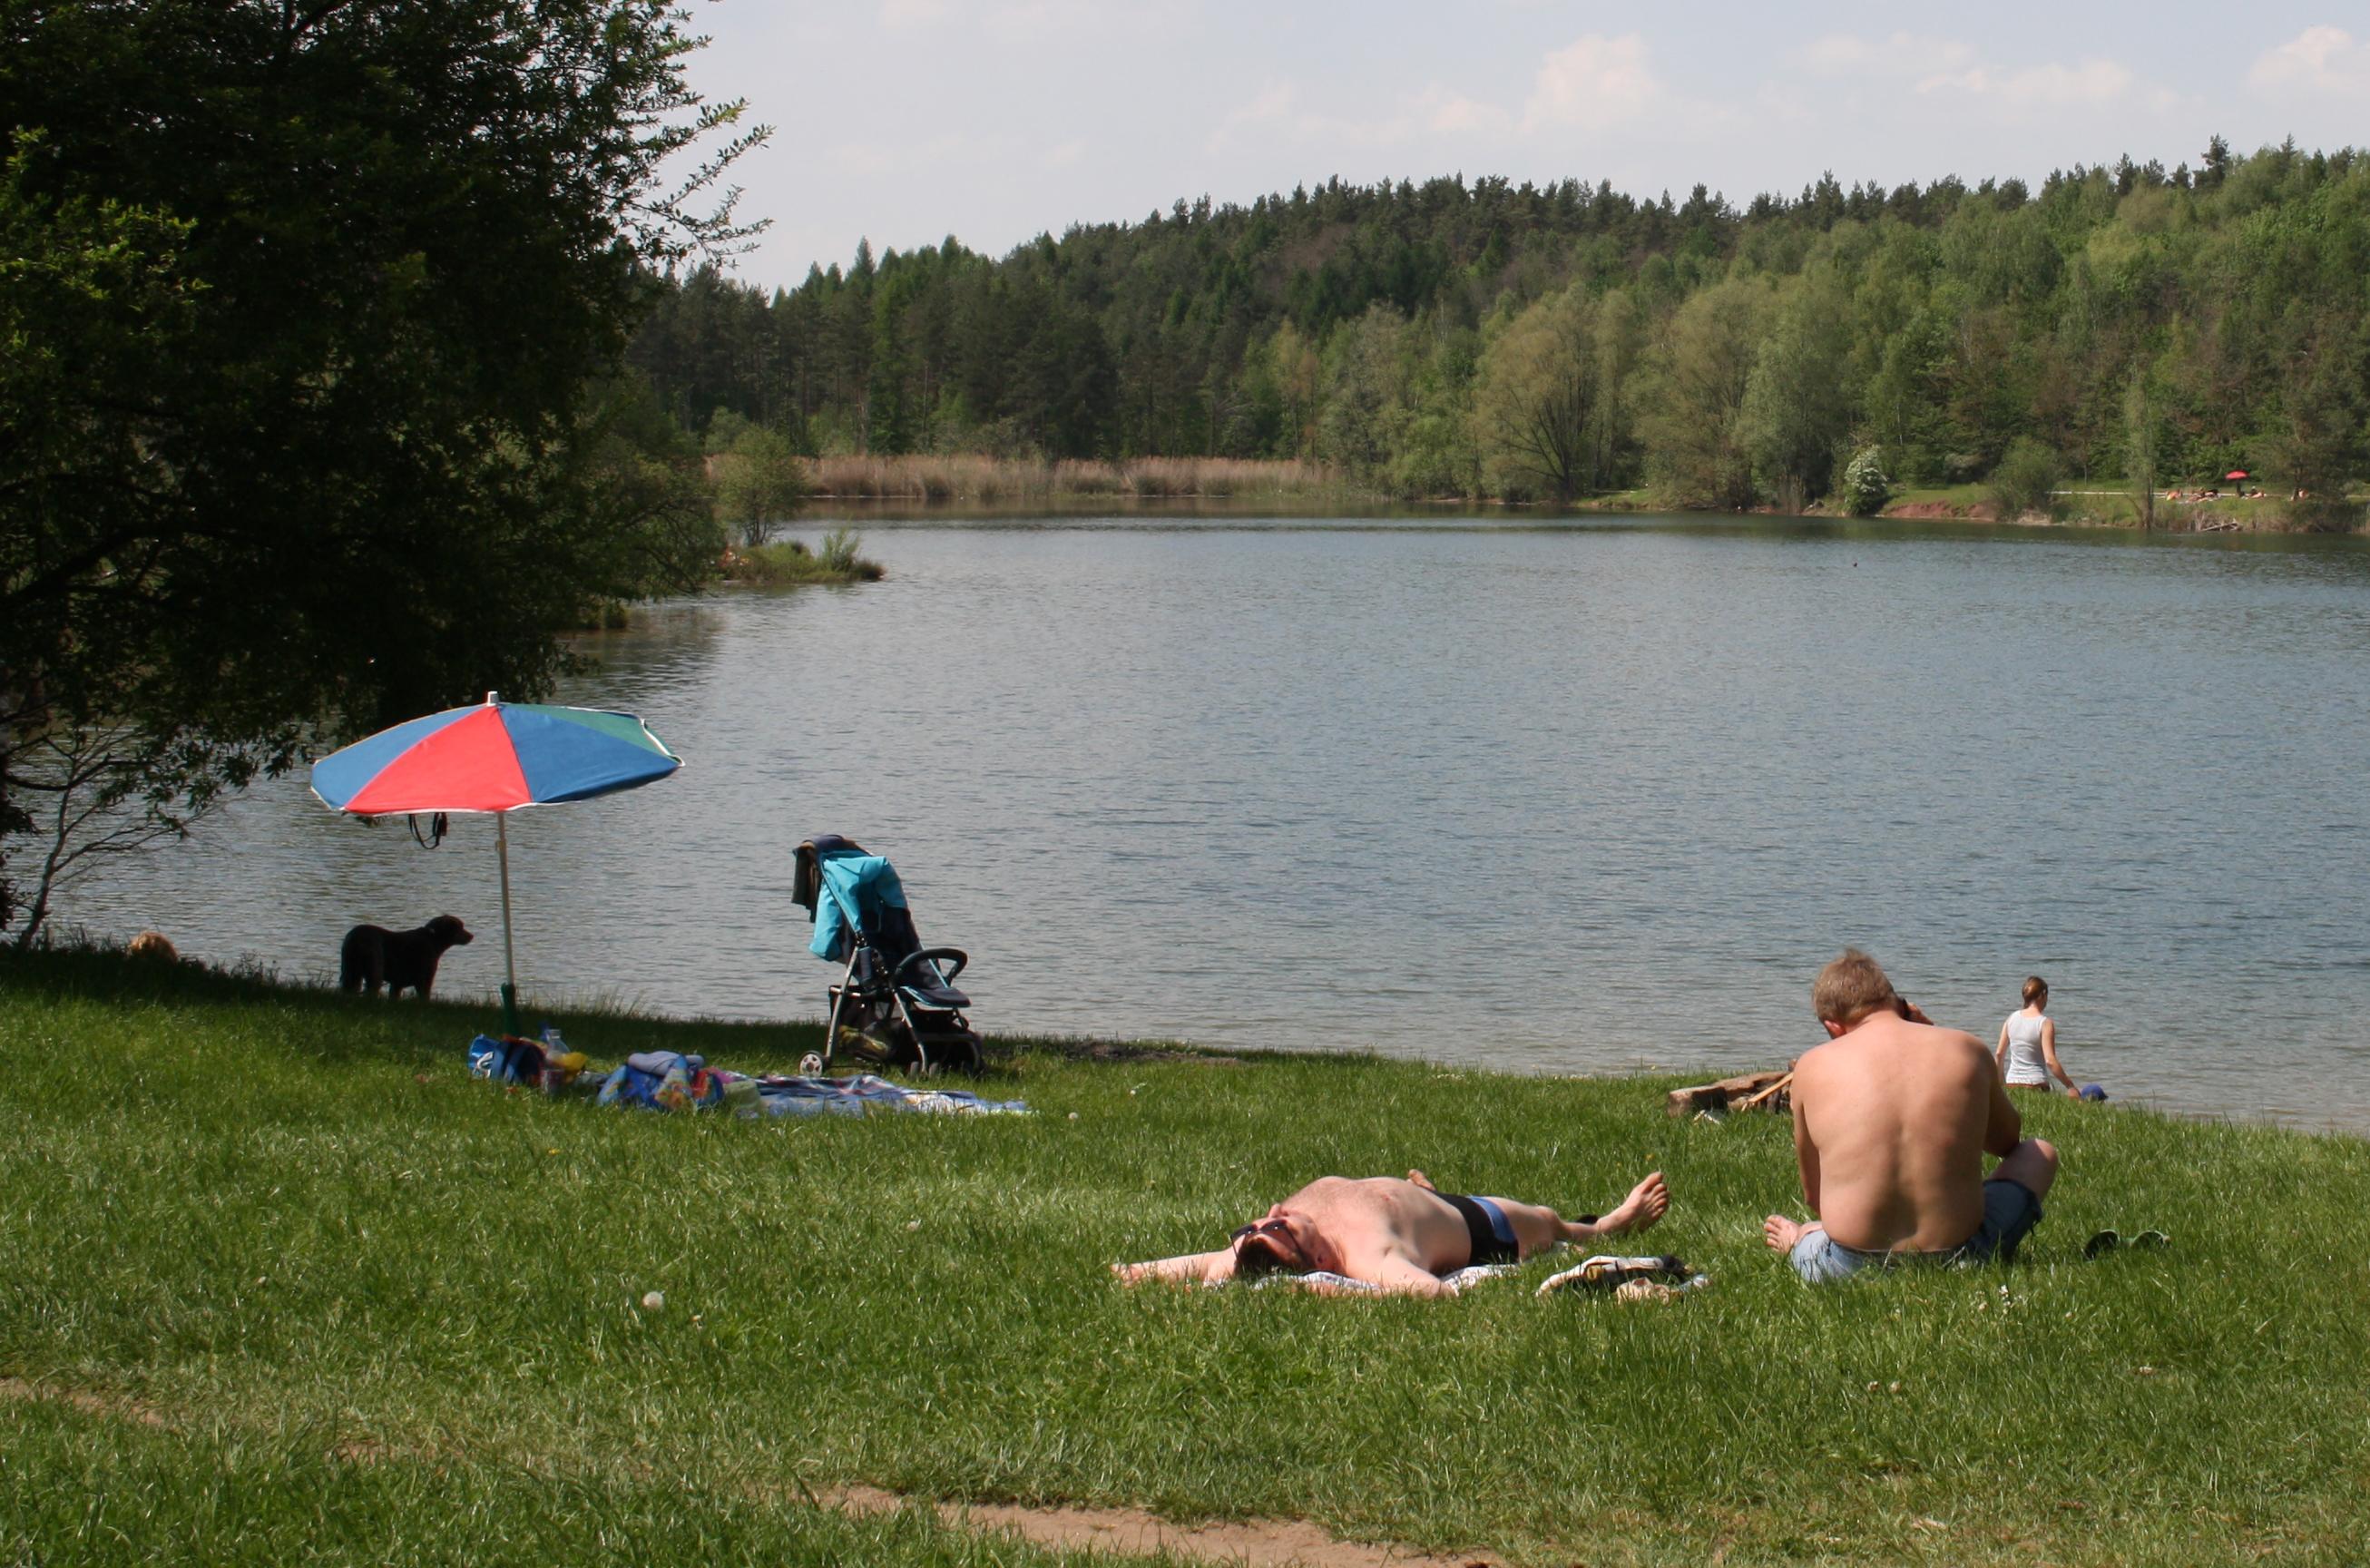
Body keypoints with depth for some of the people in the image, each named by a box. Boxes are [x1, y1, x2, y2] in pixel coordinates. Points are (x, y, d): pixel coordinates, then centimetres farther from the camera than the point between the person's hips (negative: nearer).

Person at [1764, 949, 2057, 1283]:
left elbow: (1813, 1196, 9)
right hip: (1958, 1257, 0)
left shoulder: (1814, 1066, 1)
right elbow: (2008, 1140, 24)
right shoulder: (1969, 1051, 2)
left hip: (1848, 1267, 1)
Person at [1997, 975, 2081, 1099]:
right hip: (2036, 1084, -5)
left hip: (2012, 1083, 5)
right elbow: (2050, 1061, -16)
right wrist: (2070, 1086, -12)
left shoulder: (2012, 1018, 6)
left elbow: (1999, 1054, 9)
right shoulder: (2045, 1023, -9)